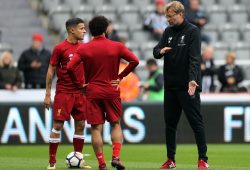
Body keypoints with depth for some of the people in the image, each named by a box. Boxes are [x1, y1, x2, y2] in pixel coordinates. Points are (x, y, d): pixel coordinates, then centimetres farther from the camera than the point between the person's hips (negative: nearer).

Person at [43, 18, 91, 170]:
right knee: (58, 125, -5)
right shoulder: (60, 48, -8)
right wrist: (48, 94, -5)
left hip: (80, 92, 5)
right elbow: (51, 71, -4)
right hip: (63, 93, -5)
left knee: (80, 125, 5)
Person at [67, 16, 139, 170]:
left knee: (96, 128, 2)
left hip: (92, 92, 0)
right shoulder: (116, 46, -1)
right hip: (112, 92, 0)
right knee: (116, 124, 14)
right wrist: (121, 76, -1)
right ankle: (116, 157, -3)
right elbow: (134, 61, -8)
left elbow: (70, 67, -9)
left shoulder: (84, 49, -1)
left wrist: (80, 84, 1)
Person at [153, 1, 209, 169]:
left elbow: (194, 58, -16)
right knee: (170, 123, 9)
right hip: (170, 86, 6)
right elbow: (156, 51, 10)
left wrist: (192, 79, -28)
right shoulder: (168, 32, 12)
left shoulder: (193, 31, -7)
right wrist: (160, 51, -15)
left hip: (188, 86, -6)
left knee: (196, 121, -2)